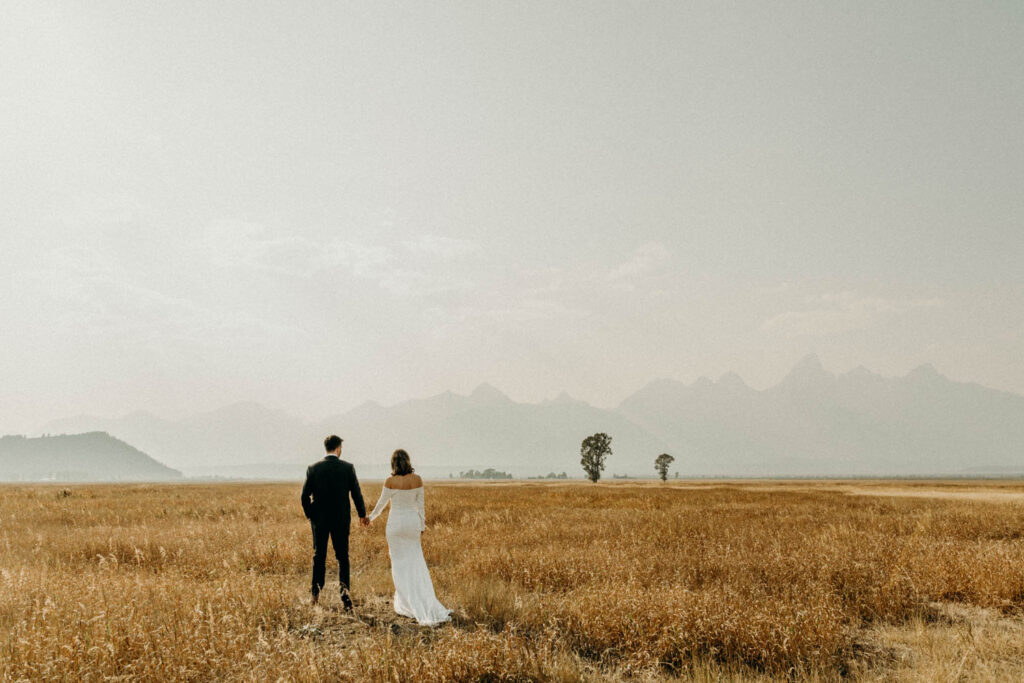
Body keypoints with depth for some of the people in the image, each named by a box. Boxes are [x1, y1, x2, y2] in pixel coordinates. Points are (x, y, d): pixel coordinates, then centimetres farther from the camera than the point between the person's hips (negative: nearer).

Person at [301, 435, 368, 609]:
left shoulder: (313, 468, -3)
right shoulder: (348, 467, -6)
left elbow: (305, 495, -2)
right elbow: (356, 493, -2)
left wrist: (309, 515, 14)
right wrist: (362, 515, 12)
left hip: (319, 519, 1)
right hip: (341, 519, -1)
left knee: (319, 557, 11)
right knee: (342, 557, 8)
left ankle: (316, 595, 10)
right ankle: (345, 594, -1)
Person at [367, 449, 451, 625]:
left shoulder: (390, 481, -12)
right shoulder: (417, 479, -4)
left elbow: (382, 503, -2)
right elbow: (420, 504, 2)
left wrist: (371, 517, 15)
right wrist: (422, 525, 13)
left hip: (396, 522, -3)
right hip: (413, 520, 3)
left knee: (400, 563, 7)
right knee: (416, 563, 12)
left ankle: (406, 605, 10)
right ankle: (429, 605, 8)